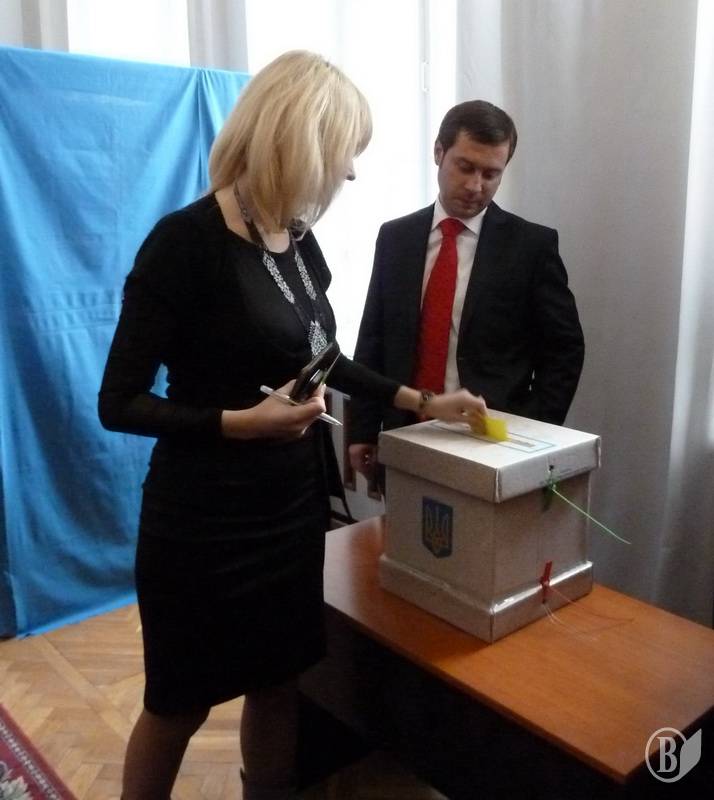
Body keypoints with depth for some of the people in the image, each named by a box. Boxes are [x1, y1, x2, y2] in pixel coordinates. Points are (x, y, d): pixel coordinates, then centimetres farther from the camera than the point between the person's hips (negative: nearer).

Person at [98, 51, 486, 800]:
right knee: (179, 704, 14)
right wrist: (240, 422, -26)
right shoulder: (187, 240, -19)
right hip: (204, 516, -6)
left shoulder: (299, 240, 3)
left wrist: (422, 401, 12)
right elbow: (119, 403, -16)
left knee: (278, 680, 21)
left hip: (294, 500, 7)